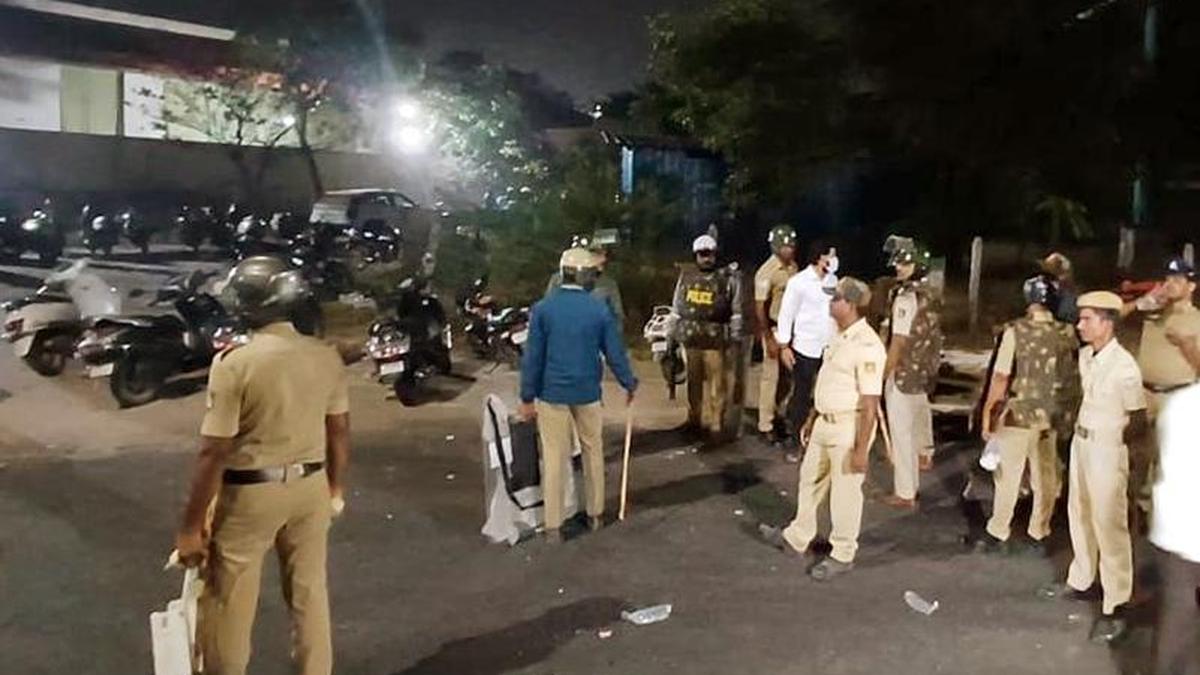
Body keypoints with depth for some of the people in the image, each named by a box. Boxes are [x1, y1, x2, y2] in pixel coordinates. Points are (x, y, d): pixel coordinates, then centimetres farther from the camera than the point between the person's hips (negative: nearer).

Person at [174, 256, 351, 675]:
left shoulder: (234, 363, -18)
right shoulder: (326, 357, -4)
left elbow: (213, 453, -17)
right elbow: (339, 431, 5)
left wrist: (191, 526, -9)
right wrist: (336, 488, 19)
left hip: (250, 493, -4)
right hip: (310, 487, 5)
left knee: (229, 601, 13)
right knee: (309, 593, 18)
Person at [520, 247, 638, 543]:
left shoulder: (543, 308, -7)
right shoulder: (600, 309, -6)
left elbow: (533, 357, -7)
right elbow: (615, 353, -1)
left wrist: (527, 397, -1)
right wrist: (630, 384, 14)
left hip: (552, 393, -1)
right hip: (587, 393, 1)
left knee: (554, 457, 5)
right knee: (593, 452, 18)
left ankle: (553, 526, 10)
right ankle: (595, 515, 30)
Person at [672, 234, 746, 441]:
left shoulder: (729, 279, -2)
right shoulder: (685, 277, 8)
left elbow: (736, 312, -2)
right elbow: (677, 308, 14)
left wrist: (735, 341, -5)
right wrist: (674, 337, 12)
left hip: (716, 340, -3)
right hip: (689, 340, 4)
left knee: (718, 385, -1)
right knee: (693, 383, 13)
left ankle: (716, 424, 7)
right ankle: (695, 421, 26)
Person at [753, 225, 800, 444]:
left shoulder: (793, 267, 5)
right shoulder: (766, 272, -16)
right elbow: (760, 308, -16)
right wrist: (769, 339, -18)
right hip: (774, 329, -7)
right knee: (771, 377, 1)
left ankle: (777, 415, 30)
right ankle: (765, 426, 11)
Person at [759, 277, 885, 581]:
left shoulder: (866, 346, -23)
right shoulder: (840, 337, 7)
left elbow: (870, 403, -23)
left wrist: (861, 448, -23)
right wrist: (812, 418, 22)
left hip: (849, 428, -9)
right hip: (825, 423, 9)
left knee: (844, 493, 6)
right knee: (810, 481, 21)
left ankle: (842, 556, 24)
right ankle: (797, 539, 39)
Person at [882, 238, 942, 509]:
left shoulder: (905, 298, -22)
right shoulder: (929, 295, 4)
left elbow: (899, 341, -23)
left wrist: (884, 374, -16)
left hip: (903, 373, -9)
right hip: (925, 370, 9)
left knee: (901, 431, -4)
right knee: (919, 413, 33)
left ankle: (905, 493, 0)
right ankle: (924, 454, 58)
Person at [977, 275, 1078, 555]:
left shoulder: (1015, 331, -13)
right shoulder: (1068, 334, -3)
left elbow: (1001, 377, -14)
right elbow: (1074, 376, 2)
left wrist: (987, 411, -6)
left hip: (1018, 415, -3)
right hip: (1052, 417, 3)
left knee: (1008, 478, 8)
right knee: (1046, 480, 14)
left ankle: (998, 533, 17)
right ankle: (1039, 534, 23)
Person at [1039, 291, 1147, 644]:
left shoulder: (1124, 366, -21)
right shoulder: (1085, 355, 2)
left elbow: (1138, 420, -12)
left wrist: (1114, 443, 0)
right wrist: (1082, 430, 12)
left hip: (1107, 450, -8)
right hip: (1081, 442, 8)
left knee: (1109, 527, -2)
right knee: (1079, 515, 19)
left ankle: (1115, 607, 7)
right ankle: (1080, 582, 35)